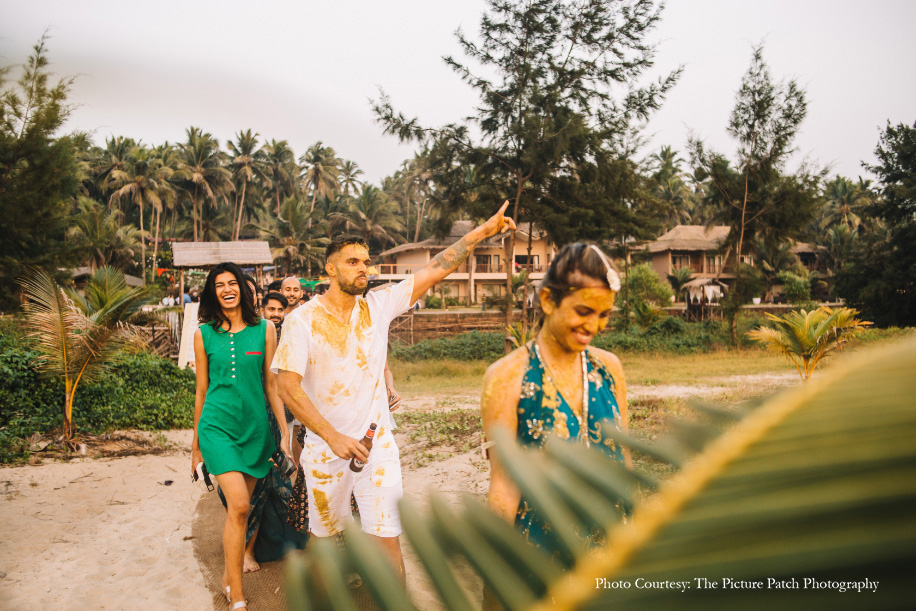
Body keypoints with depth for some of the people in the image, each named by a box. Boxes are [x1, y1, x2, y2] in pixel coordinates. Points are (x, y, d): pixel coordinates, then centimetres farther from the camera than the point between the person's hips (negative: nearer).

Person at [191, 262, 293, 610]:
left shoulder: (264, 329, 2)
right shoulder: (204, 334, 2)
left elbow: (271, 384, 5)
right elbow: (201, 390, 8)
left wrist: (285, 432, 3)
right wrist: (196, 442, 13)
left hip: (254, 427, 2)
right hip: (217, 425, -2)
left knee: (237, 509, 10)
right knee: (239, 506, -14)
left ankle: (229, 576, 32)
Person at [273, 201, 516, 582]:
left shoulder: (378, 306, -1)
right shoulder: (303, 320, -10)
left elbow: (435, 270, -4)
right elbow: (288, 387, -16)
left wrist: (482, 231, -10)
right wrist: (333, 436, -24)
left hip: (377, 444, 1)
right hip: (325, 447, -1)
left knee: (388, 540, -2)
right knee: (323, 533, 18)